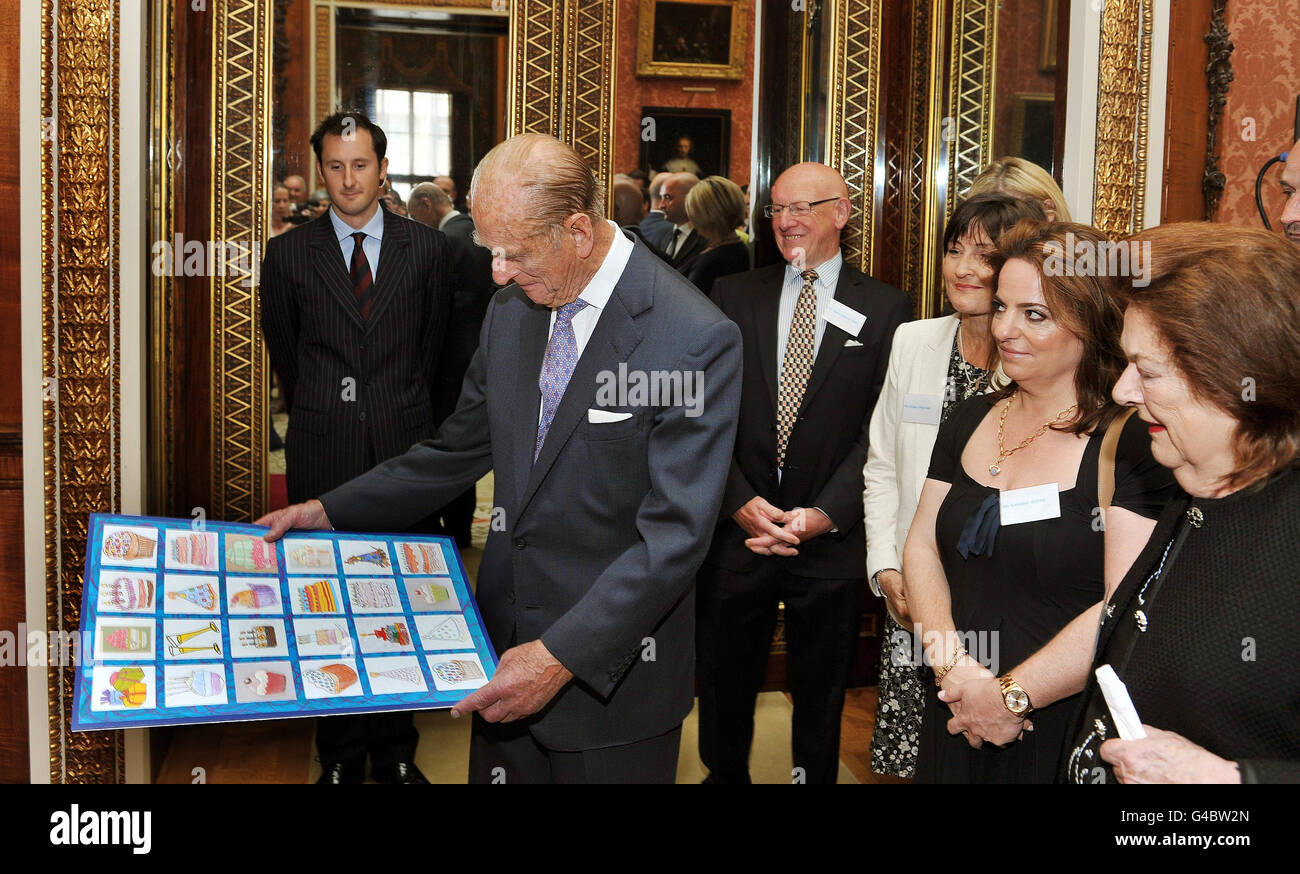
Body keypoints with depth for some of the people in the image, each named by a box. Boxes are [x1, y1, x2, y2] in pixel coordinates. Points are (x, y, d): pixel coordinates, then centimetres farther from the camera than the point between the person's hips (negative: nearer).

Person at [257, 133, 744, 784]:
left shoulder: (697, 341, -20)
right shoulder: (512, 312, 3)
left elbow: (674, 535, -21)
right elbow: (459, 452, 14)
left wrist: (562, 655, -26)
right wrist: (329, 511, 9)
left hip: (612, 674, -6)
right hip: (506, 637, 6)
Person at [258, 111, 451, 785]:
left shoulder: (425, 248, 5)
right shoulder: (288, 253, 3)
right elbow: (283, 350, 14)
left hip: (404, 449, 0)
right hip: (322, 452, 0)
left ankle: (395, 749, 17)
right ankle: (340, 753, 18)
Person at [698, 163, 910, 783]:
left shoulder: (886, 309, 0)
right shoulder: (733, 296, 5)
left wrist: (825, 513, -16)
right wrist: (740, 501, -12)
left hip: (831, 540, -1)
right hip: (737, 528, 2)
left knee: (821, 694, 15)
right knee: (725, 685, 15)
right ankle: (724, 774, 37)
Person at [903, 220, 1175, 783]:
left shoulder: (1129, 444, -14)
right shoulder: (970, 421, 5)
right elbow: (922, 547, 4)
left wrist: (1015, 694, -19)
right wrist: (951, 663, -10)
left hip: (1065, 729, -5)